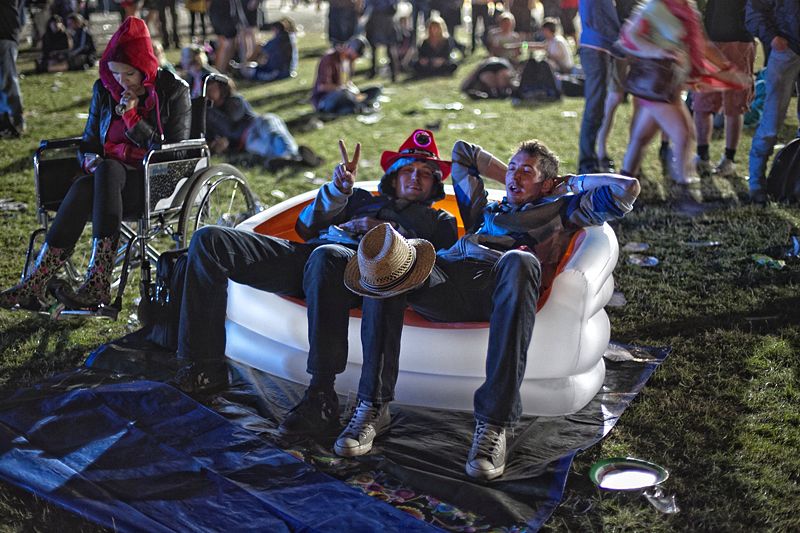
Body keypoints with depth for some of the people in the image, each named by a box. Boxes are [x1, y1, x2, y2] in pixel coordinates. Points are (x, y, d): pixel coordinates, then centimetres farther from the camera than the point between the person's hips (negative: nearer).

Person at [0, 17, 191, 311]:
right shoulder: (105, 89, 11)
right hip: (109, 179, 4)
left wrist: (132, 118, -10)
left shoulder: (173, 91, -1)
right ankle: (34, 286, -39)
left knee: (108, 171, -36)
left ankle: (97, 284, -41)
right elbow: (89, 141, 18)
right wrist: (90, 158, -7)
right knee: (84, 188, -32)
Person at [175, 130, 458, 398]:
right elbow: (306, 227, 22)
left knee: (325, 256, -45)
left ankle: (321, 396, -46)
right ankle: (206, 367, -14)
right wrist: (339, 189, 7)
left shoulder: (438, 220, 31)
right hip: (306, 253, 5)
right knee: (208, 239, -12)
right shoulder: (363, 199, 39)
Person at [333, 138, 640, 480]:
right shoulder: (486, 211, 44)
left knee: (519, 261, -41)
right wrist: (506, 177, 53)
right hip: (445, 276, 3)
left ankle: (493, 423, -44)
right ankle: (373, 406, -31)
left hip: (497, 288, -3)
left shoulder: (559, 210, 35)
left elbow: (627, 189, 29)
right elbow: (462, 152, 58)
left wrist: (571, 182, 37)